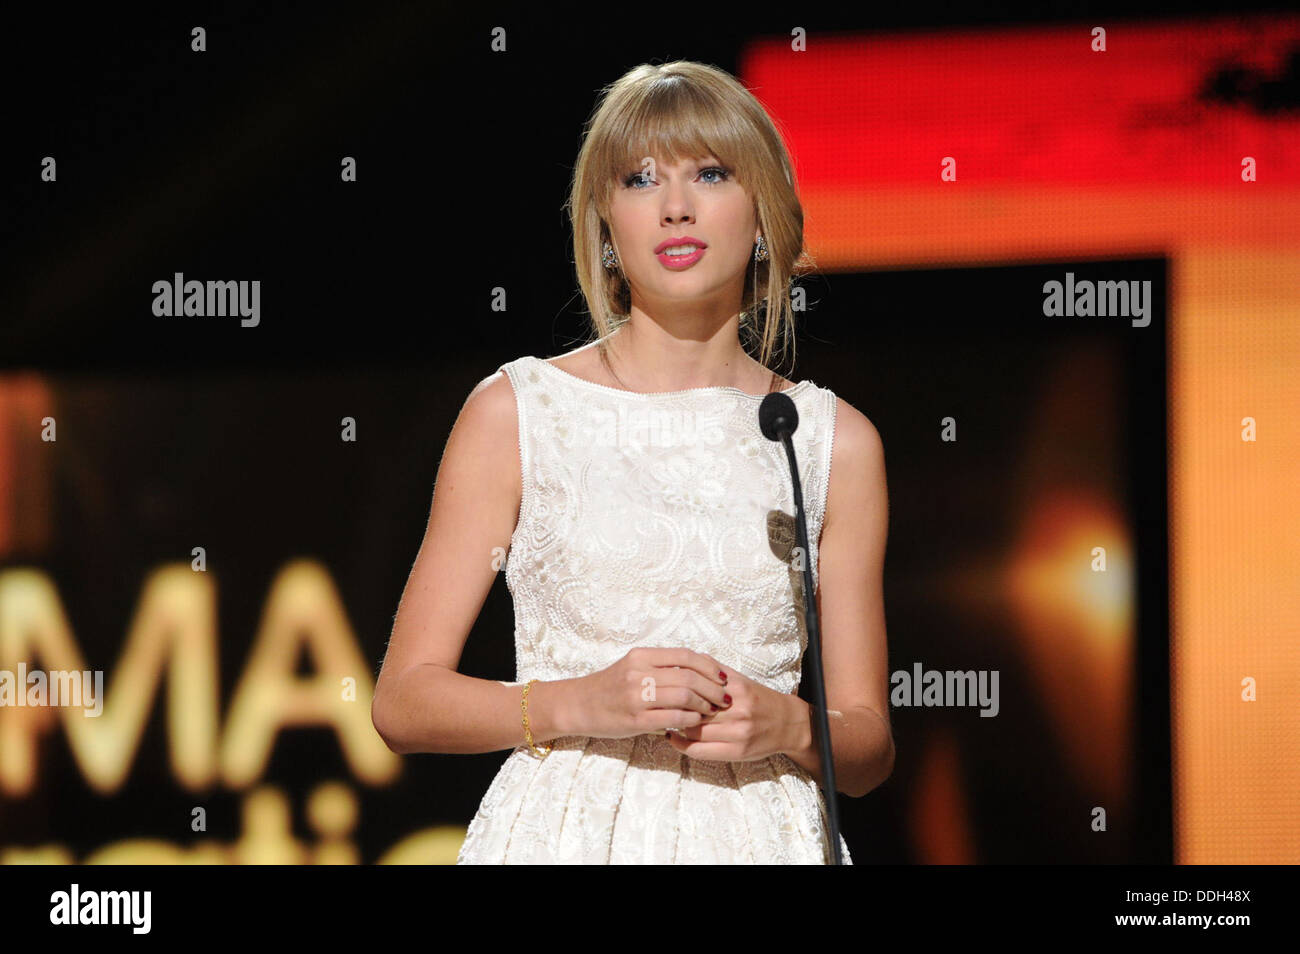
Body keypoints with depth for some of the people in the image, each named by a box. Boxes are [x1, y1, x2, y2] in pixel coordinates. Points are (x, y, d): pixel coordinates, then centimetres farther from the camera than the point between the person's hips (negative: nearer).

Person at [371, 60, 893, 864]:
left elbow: (868, 748, 9)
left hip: (761, 837, 1)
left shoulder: (836, 442, 6)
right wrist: (578, 704, -15)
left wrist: (788, 727, -11)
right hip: (566, 833, -1)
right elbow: (405, 700, -1)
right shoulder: (515, 413, 1)